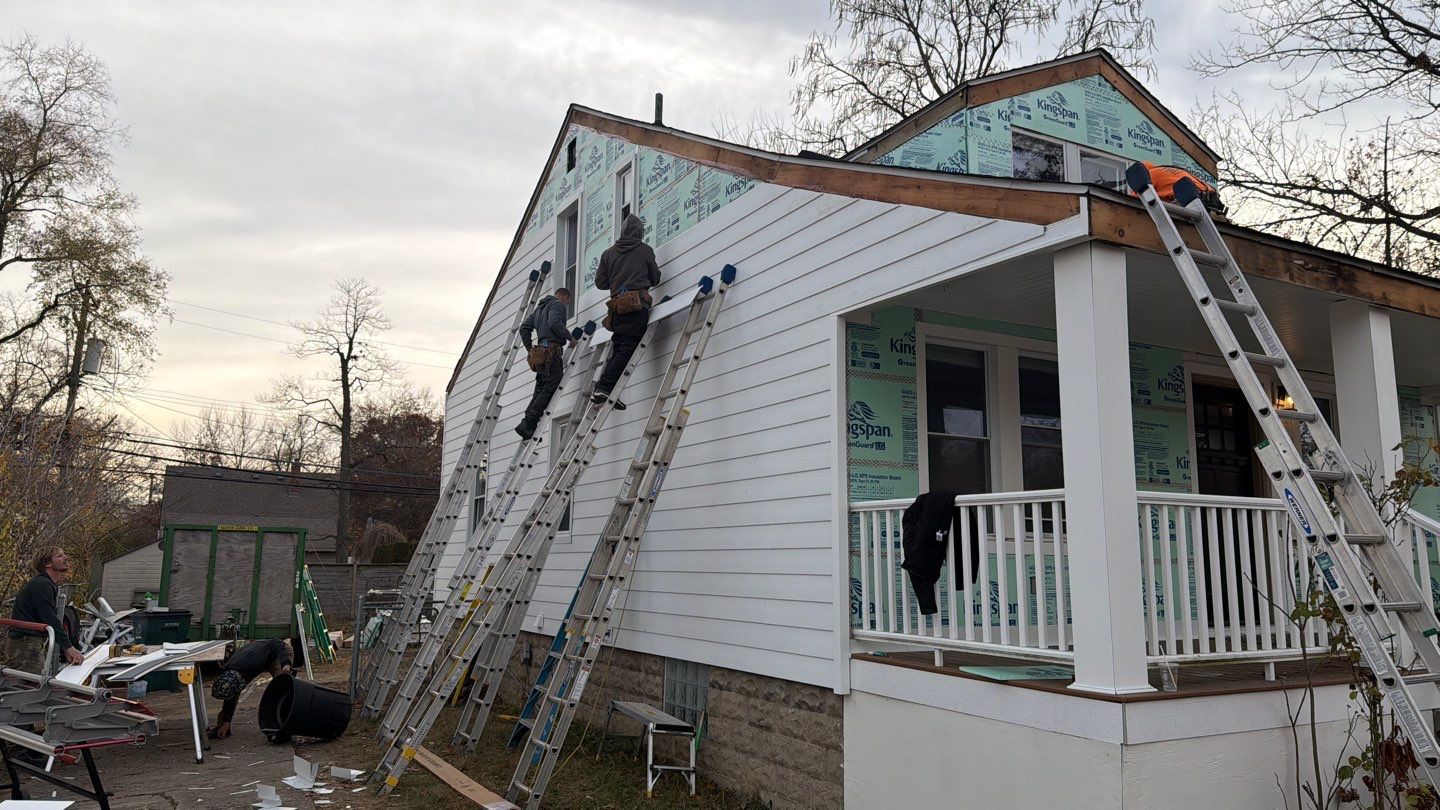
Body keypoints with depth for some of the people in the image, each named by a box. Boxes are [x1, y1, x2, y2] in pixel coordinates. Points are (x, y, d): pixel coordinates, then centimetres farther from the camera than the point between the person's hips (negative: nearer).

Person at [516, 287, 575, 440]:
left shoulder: (540, 308, 28)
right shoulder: (558, 305, 2)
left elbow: (524, 327, 22)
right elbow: (554, 323, -18)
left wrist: (530, 349, 21)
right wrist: (570, 337, -8)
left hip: (540, 352, 9)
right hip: (551, 351, -9)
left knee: (540, 391, 7)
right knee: (551, 389, -12)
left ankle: (527, 426, -3)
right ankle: (528, 424, -20)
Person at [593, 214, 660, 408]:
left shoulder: (608, 253, 17)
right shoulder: (645, 250, 9)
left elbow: (600, 282, 17)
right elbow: (655, 279, 15)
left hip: (617, 306, 5)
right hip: (638, 304, -5)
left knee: (617, 351, 8)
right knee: (627, 349, -10)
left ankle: (602, 390, -2)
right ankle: (605, 387, -21)